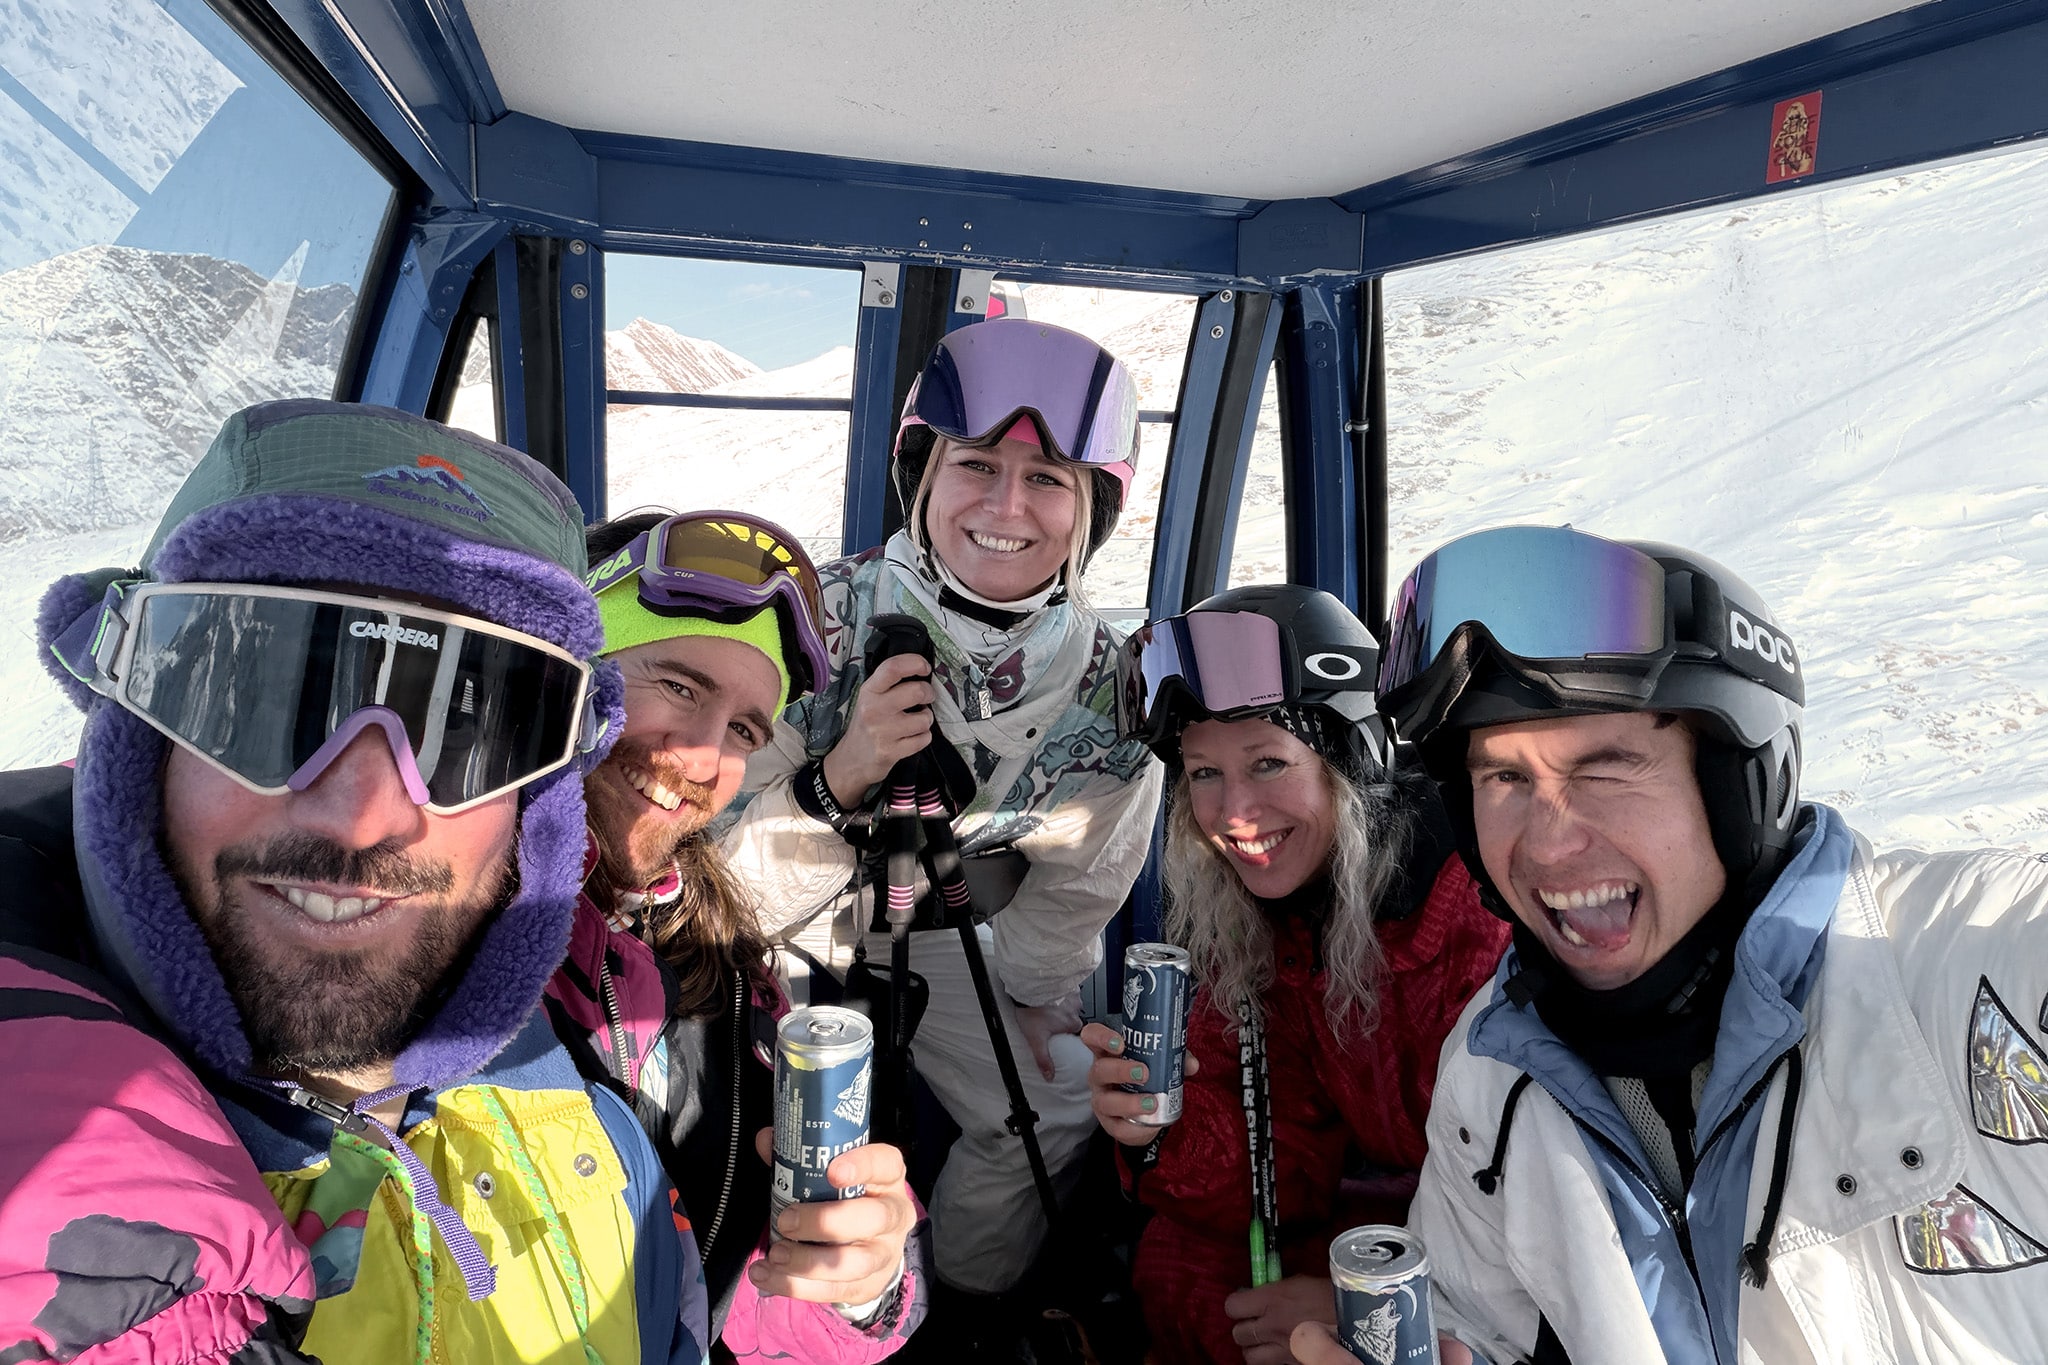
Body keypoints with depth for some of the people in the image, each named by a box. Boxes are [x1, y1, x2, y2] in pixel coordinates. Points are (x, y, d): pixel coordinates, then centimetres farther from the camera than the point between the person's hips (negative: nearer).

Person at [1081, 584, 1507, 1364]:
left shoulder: (1485, 912, -27)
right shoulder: (1247, 921, -6)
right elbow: (1293, 1176, -7)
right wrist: (1171, 1133, -26)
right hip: (1390, 1208, 6)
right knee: (1173, 1259, -10)